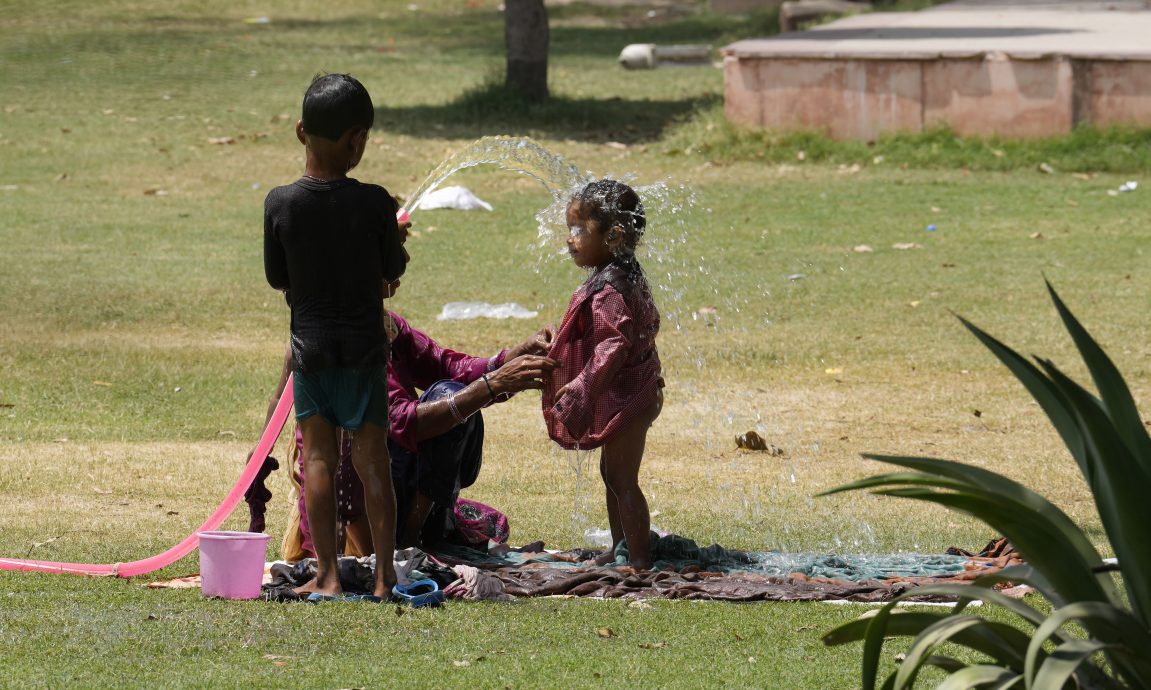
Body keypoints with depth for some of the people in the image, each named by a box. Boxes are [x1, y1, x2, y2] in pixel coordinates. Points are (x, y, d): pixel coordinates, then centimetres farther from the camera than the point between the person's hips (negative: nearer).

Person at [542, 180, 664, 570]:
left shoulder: (608, 289, -23)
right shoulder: (629, 277, 9)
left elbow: (614, 346, -29)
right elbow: (649, 326, 20)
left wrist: (580, 388, -29)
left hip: (623, 400, -11)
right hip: (638, 391, 11)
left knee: (622, 480, -4)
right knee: (612, 475, 19)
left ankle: (639, 558, 0)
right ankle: (620, 549, 28)